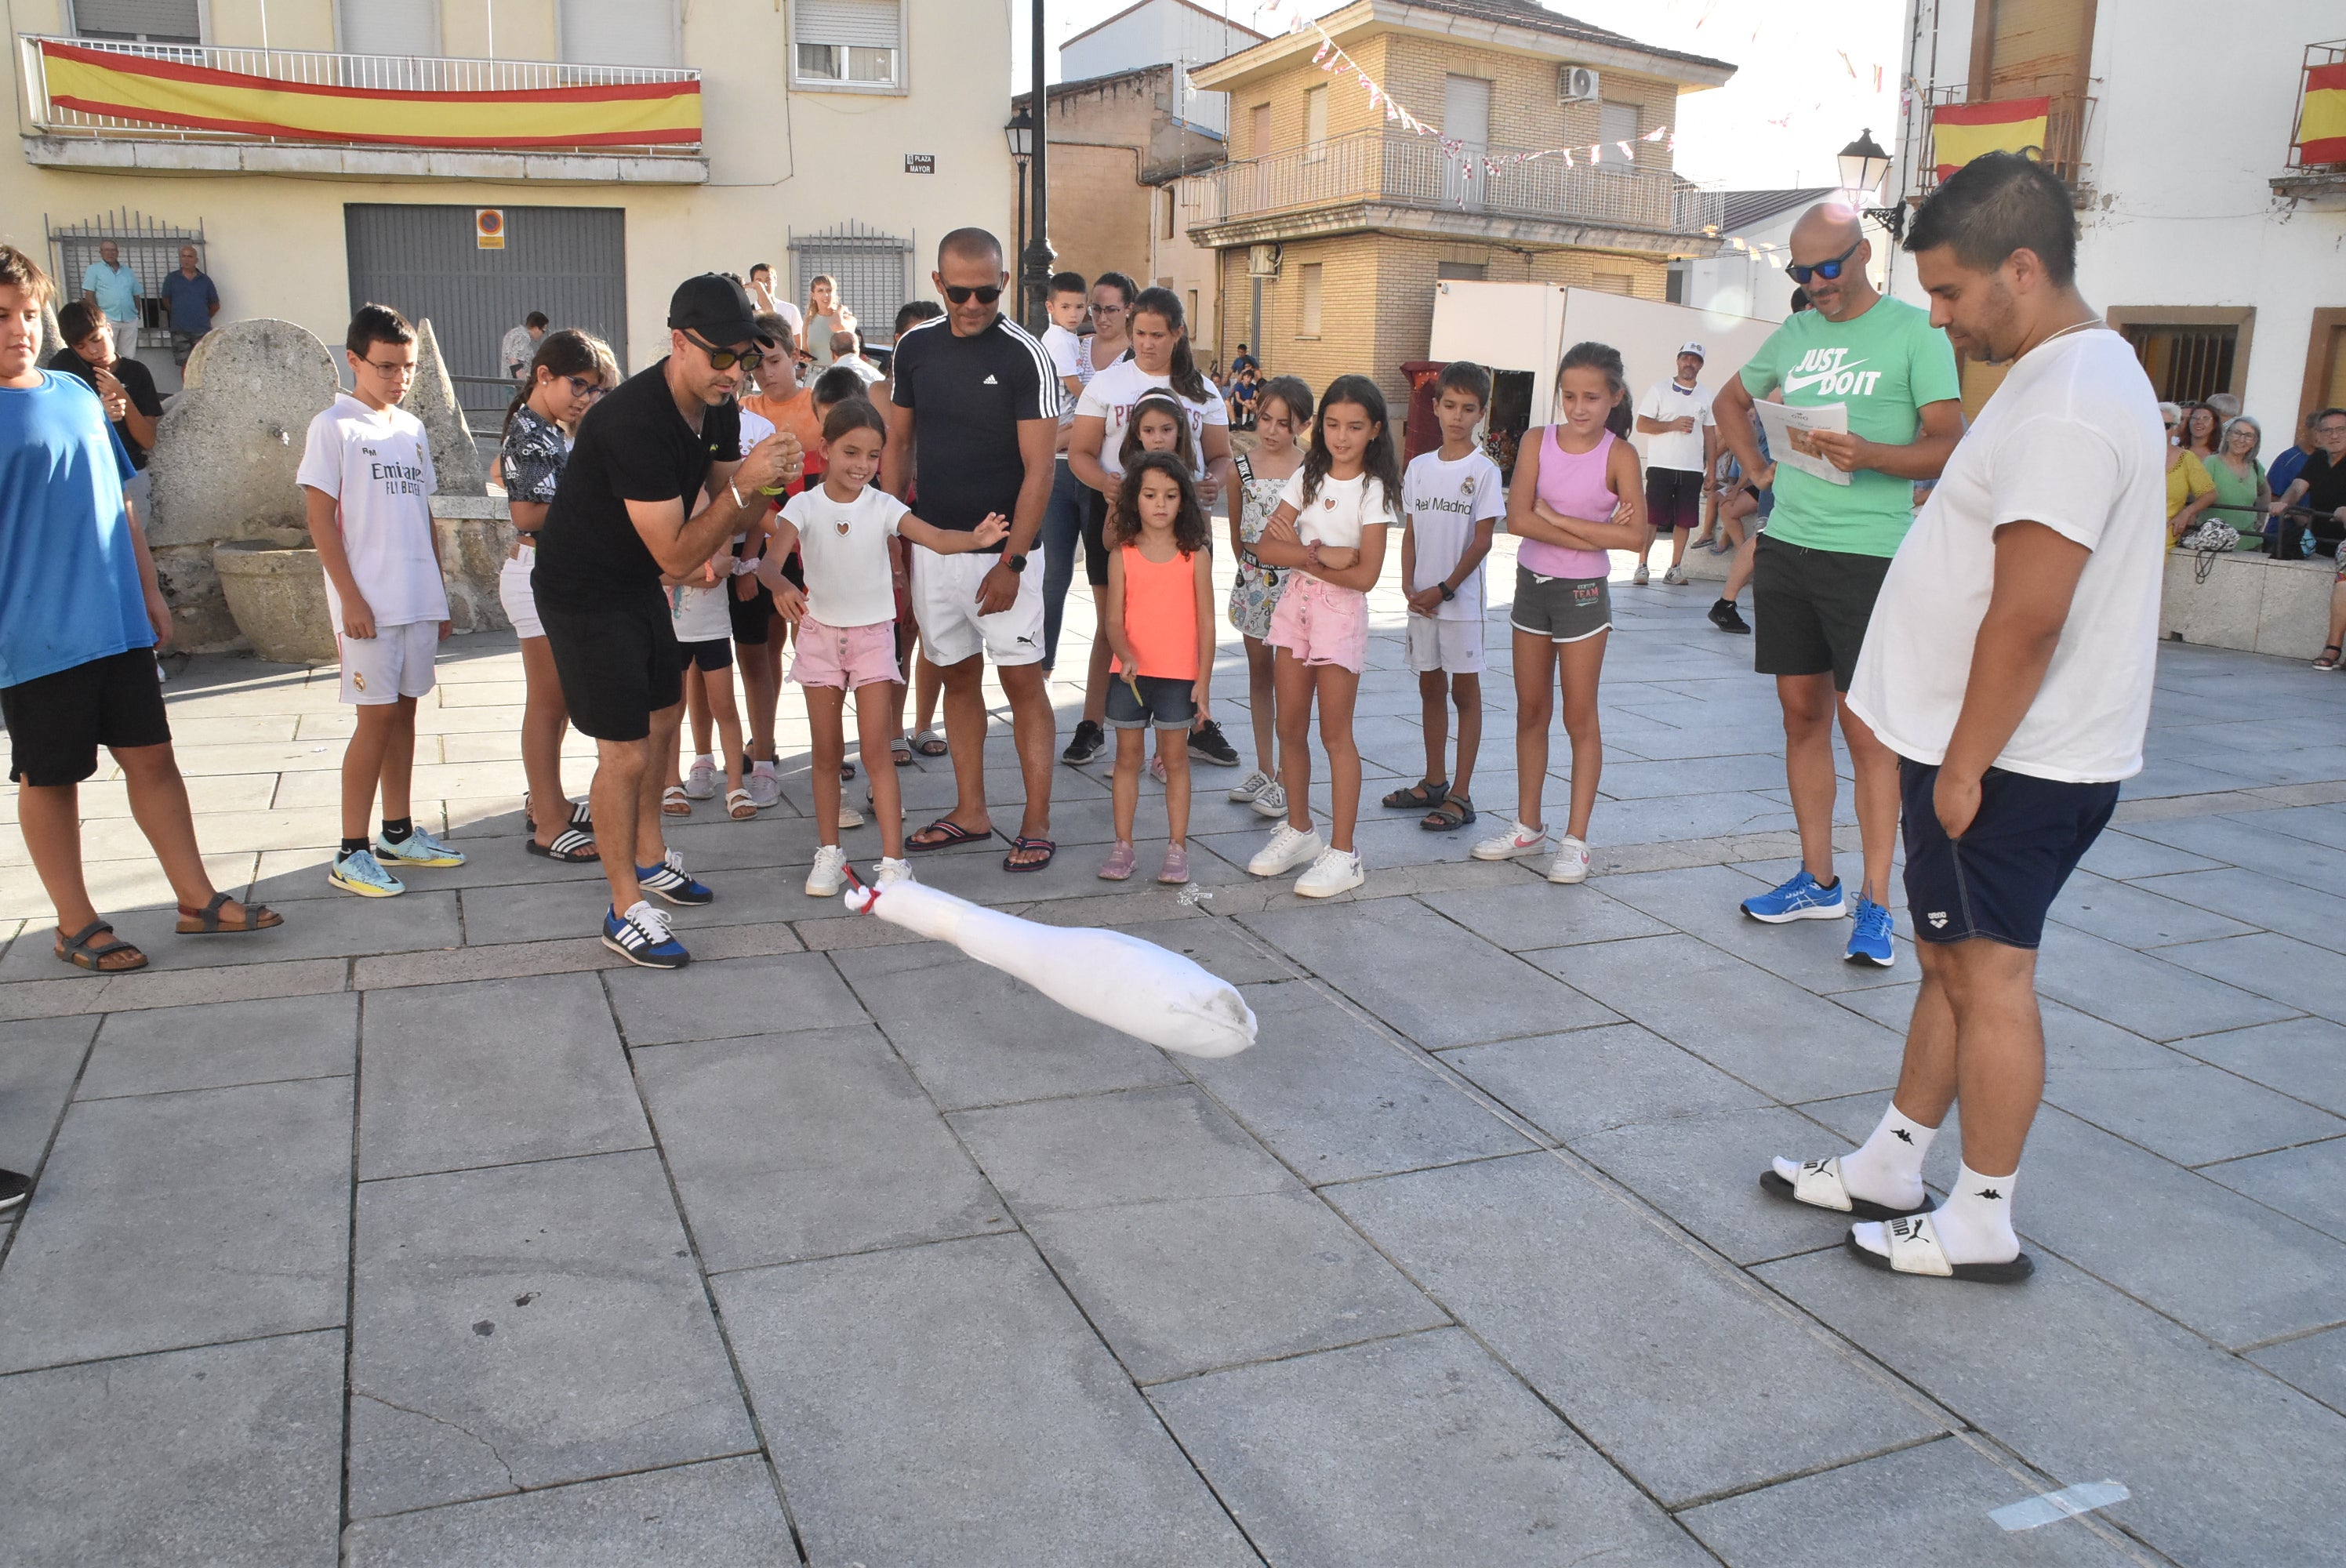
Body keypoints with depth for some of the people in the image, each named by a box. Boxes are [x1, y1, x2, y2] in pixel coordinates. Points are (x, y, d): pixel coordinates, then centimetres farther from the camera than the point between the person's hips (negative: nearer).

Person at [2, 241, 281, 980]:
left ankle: (197, 898, 20)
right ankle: (76, 924, 19)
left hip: (118, 623, 5)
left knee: (152, 756, 10)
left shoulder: (78, 393, 10)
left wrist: (149, 590, 19)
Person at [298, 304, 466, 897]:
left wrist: (440, 594, 14)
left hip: (419, 599, 6)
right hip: (369, 602, -6)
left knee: (404, 711, 11)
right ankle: (351, 852, 1)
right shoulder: (334, 427, -5)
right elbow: (321, 520, -9)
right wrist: (350, 599, -14)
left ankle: (399, 833, 21)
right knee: (377, 716, -6)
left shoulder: (412, 429, 14)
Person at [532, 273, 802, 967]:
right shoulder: (635, 421, -32)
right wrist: (742, 483, -36)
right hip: (584, 592, -9)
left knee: (664, 720, 20)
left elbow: (726, 516, 0)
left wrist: (770, 483, -20)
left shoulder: (718, 409, -5)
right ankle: (625, 910, 6)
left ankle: (649, 858, 39)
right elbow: (675, 552, -30)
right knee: (625, 752, -7)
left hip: (638, 585, 9)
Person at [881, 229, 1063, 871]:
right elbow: (898, 445, 12)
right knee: (958, 675, 12)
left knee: (1022, 679, -4)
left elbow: (1037, 469, -13)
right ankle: (970, 811, 22)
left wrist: (1011, 562, -17)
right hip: (933, 545, 5)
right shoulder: (915, 347, 4)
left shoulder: (1024, 356, -10)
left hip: (1001, 549, -5)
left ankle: (1037, 822, 4)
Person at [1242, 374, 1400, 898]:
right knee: (1290, 727, 9)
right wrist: (1320, 553, -18)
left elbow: (1364, 575, -17)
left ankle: (1343, 854, 4)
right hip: (1296, 604, 5)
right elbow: (1266, 546, -4)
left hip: (1341, 613, -5)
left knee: (1335, 733, -2)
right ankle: (1299, 830, 24)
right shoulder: (1307, 477, 5)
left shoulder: (1374, 491, -9)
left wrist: (1299, 554, -11)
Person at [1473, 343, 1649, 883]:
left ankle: (1575, 839, 11)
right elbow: (1518, 519, -14)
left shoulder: (1619, 454, -10)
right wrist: (1593, 533, -19)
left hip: (1583, 593, -4)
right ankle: (1528, 826, 24)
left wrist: (1554, 517, -19)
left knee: (1579, 717, 3)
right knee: (1530, 712, 12)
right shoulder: (1538, 443, -3)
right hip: (1532, 585, 4)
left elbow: (1634, 535, -20)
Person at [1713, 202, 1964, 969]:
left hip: (1868, 554, -6)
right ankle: (1818, 882, 21)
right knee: (1803, 715, 10)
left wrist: (1871, 456, -26)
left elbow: (1948, 445, -9)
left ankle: (1875, 903, 1)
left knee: (1867, 729, -5)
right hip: (1786, 546, 6)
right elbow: (1730, 400, 31)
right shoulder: (1793, 335, 13)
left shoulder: (1915, 331, -4)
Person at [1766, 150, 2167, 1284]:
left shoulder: (2068, 407, -22)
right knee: (1950, 961, 16)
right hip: (1984, 745, 10)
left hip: (2013, 762, -10)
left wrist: (1963, 767, -18)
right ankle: (1889, 1170, 29)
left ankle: (1981, 1224, 14)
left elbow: (2026, 620, -25)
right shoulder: (2064, 373, 13)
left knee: (1987, 974, 0)